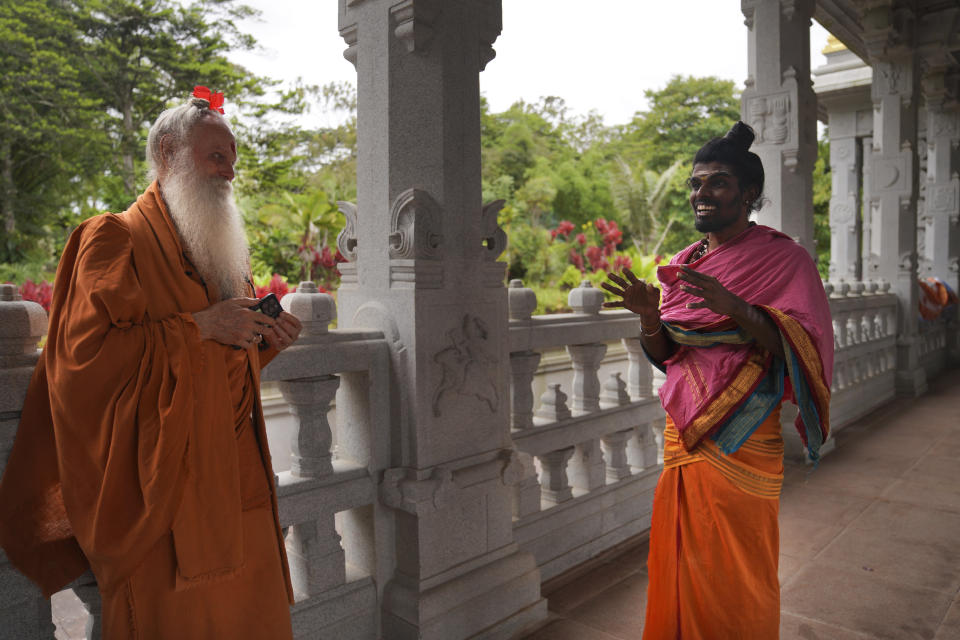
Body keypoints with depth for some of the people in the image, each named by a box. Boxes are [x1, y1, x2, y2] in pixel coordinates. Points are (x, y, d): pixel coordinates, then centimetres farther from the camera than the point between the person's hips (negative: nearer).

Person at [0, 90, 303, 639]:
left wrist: (265, 341, 3)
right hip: (164, 485, -6)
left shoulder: (222, 250, 19)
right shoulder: (116, 237, -4)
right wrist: (197, 327, -18)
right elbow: (86, 351, -17)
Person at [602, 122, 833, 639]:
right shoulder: (684, 262, 11)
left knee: (733, 576, 4)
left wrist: (732, 306, -27)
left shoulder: (783, 257, -5)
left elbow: (800, 349, -14)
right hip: (683, 433, 5)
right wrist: (649, 315, -9)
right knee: (679, 562, 13)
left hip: (740, 440, -5)